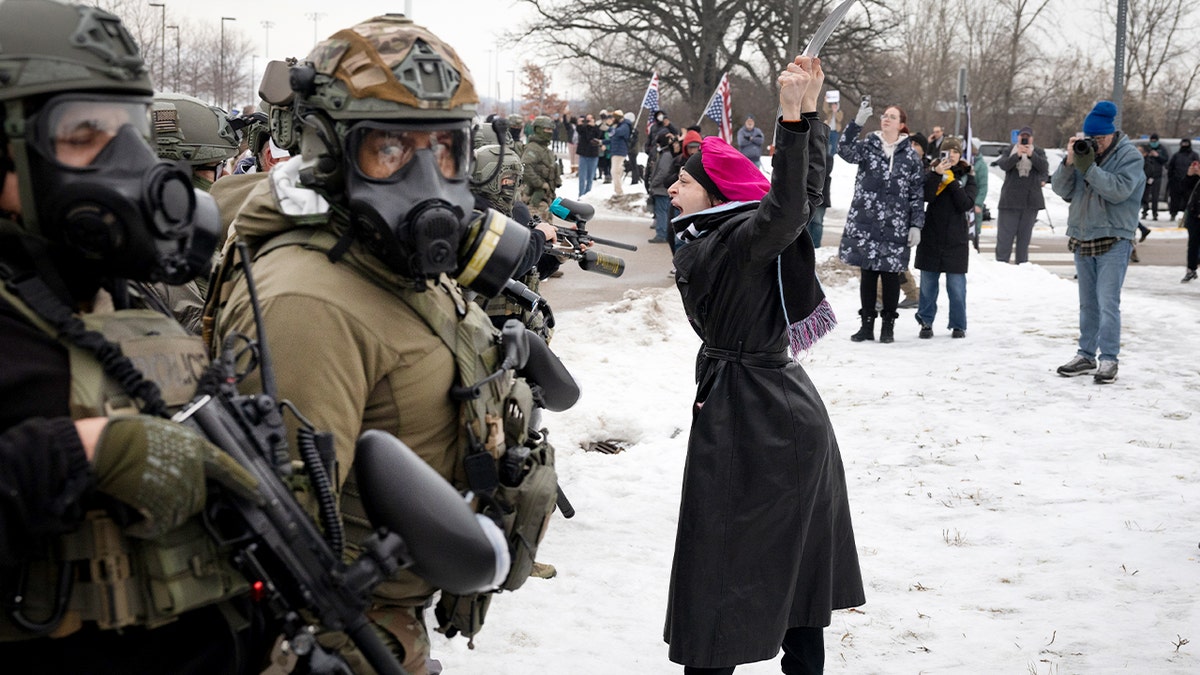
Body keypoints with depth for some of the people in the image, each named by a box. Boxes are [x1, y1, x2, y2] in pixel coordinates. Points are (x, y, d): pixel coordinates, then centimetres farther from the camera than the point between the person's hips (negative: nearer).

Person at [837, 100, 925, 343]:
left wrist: (916, 225, 0)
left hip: (895, 227, -1)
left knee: (891, 274, 2)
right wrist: (857, 122, -27)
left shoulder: (910, 156, 6)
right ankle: (867, 324, 14)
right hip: (865, 222, 1)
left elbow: (918, 193, 6)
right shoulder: (868, 146, 6)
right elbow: (845, 151, -15)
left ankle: (888, 325, 13)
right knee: (868, 273, 6)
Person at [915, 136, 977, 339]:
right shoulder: (932, 173, 4)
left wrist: (951, 181, -13)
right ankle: (926, 322, 16)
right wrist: (936, 174, -24)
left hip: (956, 239, 0)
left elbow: (967, 204, -9)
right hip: (931, 236, 0)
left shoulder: (966, 176, 6)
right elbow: (925, 196, -14)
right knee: (928, 283, 6)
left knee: (956, 286, 0)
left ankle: (958, 325, 11)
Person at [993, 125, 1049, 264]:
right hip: (1010, 200, -1)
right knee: (1005, 234, -6)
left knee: (1025, 234, 6)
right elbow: (1003, 165, -11)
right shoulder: (1010, 150, 8)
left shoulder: (1038, 152, 9)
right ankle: (1001, 263, -5)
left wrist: (1031, 155, -24)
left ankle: (1022, 264, 10)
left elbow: (1044, 167, -10)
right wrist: (1017, 155, -26)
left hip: (1031, 200, 1)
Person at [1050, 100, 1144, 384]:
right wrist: (1069, 162, -14)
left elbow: (1119, 190, -23)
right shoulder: (1084, 150, 6)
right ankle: (1086, 355, 20)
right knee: (1087, 303, 13)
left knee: (1107, 303, -10)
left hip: (1113, 241, -6)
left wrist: (1088, 167, -25)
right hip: (1082, 239, 6)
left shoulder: (1130, 156, -8)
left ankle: (1109, 359, -6)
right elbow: (1061, 189, 2)